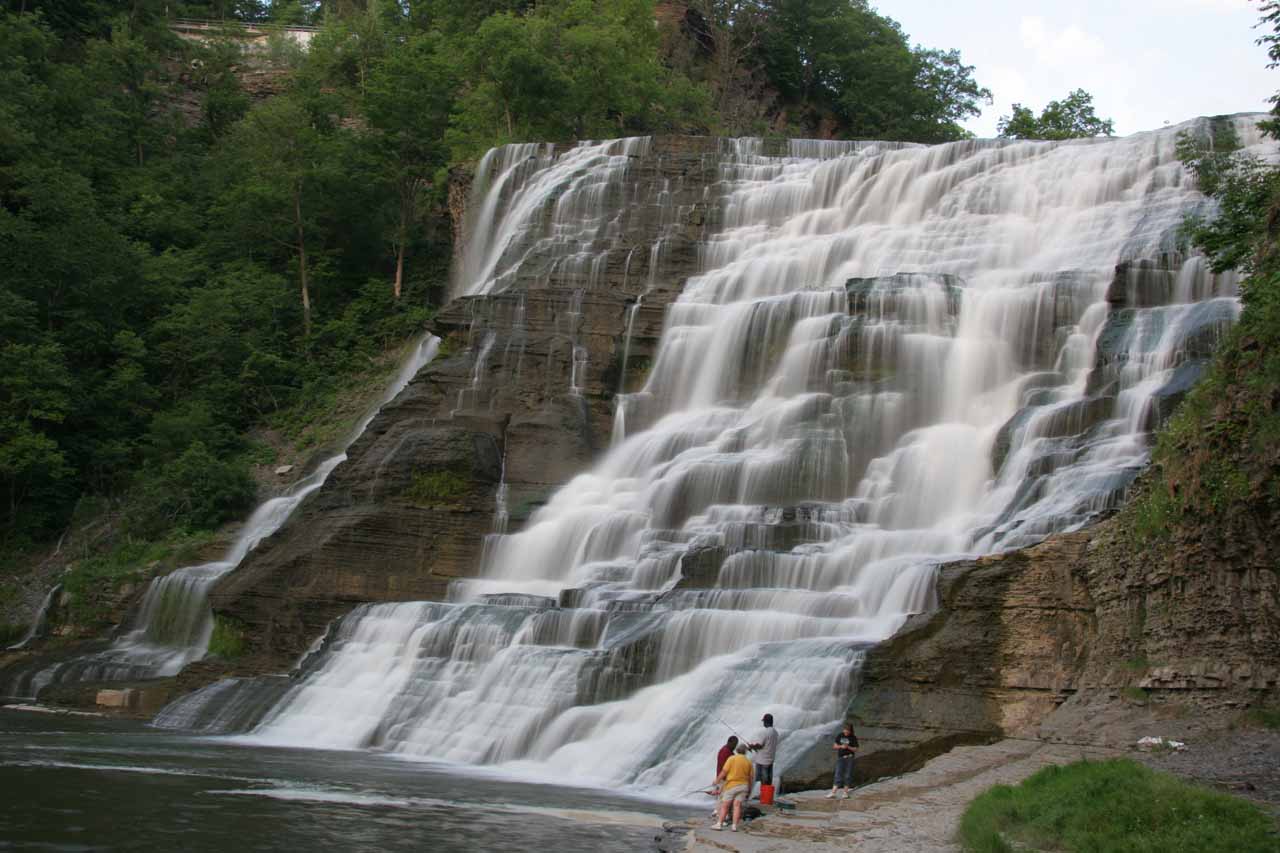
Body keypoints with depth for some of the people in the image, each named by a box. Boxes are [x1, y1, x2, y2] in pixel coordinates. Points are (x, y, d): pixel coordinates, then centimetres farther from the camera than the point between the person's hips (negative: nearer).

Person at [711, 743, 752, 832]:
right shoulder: (748, 762, 4)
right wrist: (749, 788, 18)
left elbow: (724, 772, -11)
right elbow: (750, 777, 6)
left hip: (731, 785, -3)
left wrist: (716, 781, -3)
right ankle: (735, 826, -6)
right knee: (737, 805, 1)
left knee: (725, 805, 2)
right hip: (743, 785, 3)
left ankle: (719, 824, 1)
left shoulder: (732, 758, -6)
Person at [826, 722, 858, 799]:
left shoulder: (853, 738, -3)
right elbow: (834, 746, 5)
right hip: (840, 758, 1)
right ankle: (832, 793, -8)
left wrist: (848, 747, -19)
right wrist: (841, 746, -14)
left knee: (848, 776, 3)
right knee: (838, 775, -3)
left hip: (849, 758, -1)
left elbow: (855, 750, -3)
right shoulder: (840, 736, 2)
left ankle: (845, 793, 13)